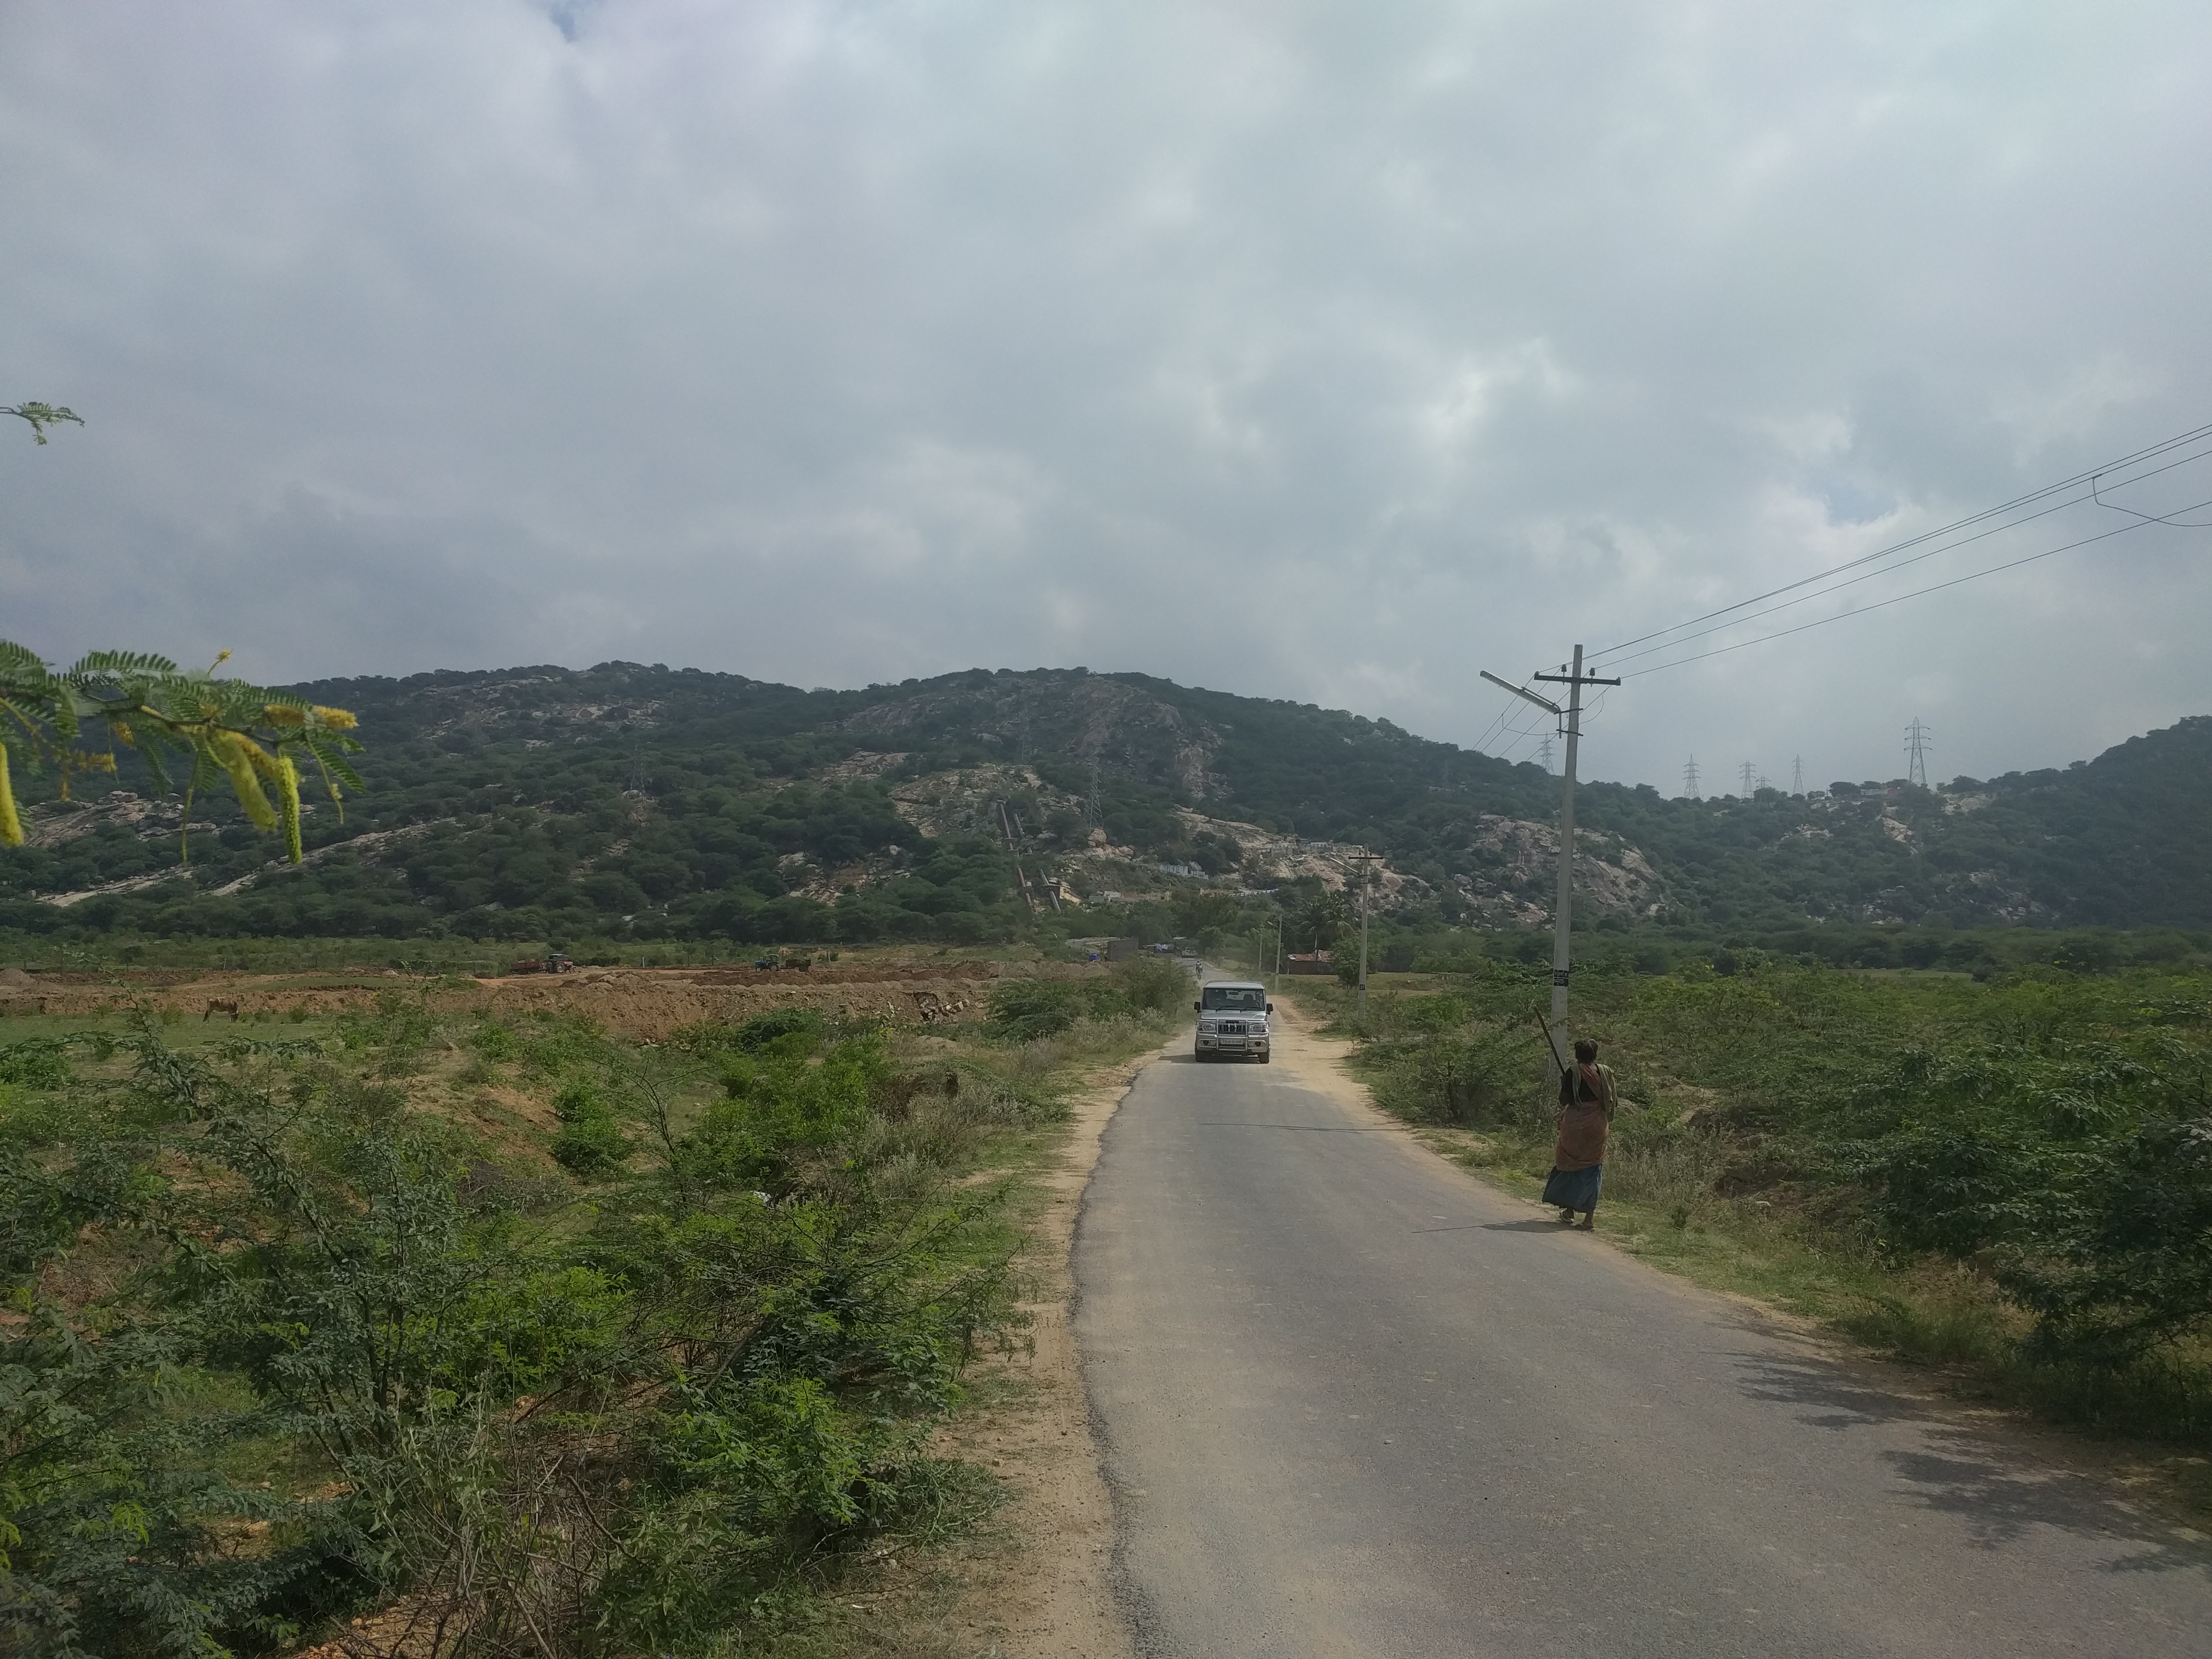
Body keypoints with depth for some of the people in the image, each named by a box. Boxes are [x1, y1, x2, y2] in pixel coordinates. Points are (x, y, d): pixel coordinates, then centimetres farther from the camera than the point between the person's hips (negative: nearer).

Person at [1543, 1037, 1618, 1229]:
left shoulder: (1572, 1074, -9)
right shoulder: (1605, 1073, 1)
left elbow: (1564, 1101, -10)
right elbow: (1614, 1101, 3)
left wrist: (1562, 1082, 6)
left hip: (1575, 1124, -3)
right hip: (1598, 1125, 3)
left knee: (1570, 1164, 14)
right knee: (1593, 1168, 7)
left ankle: (1569, 1209, 20)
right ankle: (1590, 1216, 3)